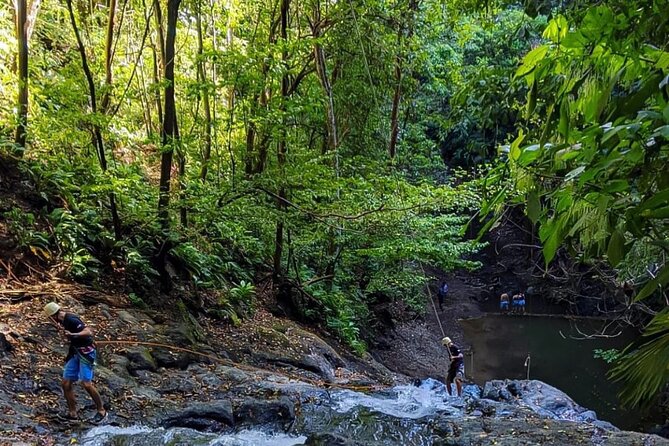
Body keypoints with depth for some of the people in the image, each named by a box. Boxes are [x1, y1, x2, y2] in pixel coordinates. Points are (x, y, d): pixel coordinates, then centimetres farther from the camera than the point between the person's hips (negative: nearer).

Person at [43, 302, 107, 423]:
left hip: (86, 352, -10)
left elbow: (88, 332, -27)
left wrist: (73, 335, -37)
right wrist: (63, 330, 19)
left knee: (86, 383, -14)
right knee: (66, 383, 4)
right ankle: (72, 413, 15)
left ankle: (101, 411, -2)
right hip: (75, 352, 10)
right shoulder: (64, 320, 10)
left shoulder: (71, 319, -18)